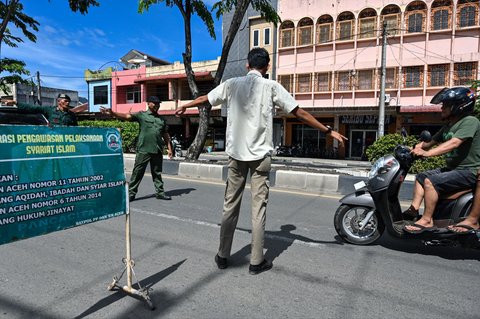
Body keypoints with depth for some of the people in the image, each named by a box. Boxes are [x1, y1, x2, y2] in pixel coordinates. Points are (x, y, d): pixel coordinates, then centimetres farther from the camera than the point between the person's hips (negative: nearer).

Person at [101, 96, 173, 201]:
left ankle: (160, 192, 19)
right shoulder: (141, 115, 2)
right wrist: (112, 113, -26)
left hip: (157, 151, 4)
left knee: (157, 173, 11)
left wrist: (169, 148, 13)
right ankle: (131, 193, 8)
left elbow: (165, 135, 19)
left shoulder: (161, 119, 16)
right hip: (143, 150, -4)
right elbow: (127, 116, -11)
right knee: (137, 172, 0)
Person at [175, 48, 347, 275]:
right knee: (258, 207, 3)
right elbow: (300, 113, -1)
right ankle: (256, 261, 11)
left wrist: (184, 107, 38)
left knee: (230, 205, 11)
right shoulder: (271, 87, -2)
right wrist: (329, 131, 7)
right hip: (261, 155, -2)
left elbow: (203, 99, 19)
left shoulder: (232, 84, 5)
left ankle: (222, 256, 21)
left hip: (236, 154, 3)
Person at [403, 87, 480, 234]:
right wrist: (414, 148, -2)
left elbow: (454, 143, -29)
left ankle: (427, 221, -19)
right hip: (452, 168, 10)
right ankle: (414, 209, 2)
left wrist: (427, 153, -38)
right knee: (421, 176, 10)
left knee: (430, 182, -25)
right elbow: (431, 141, 16)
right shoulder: (448, 126, 15)